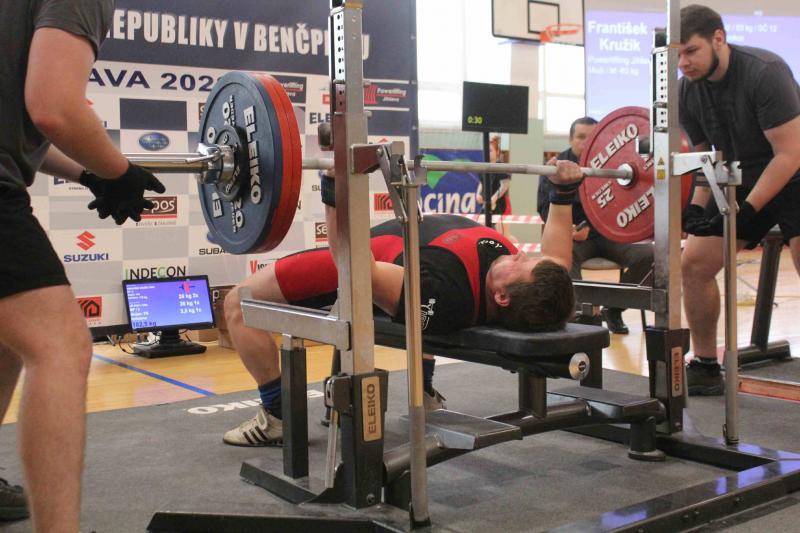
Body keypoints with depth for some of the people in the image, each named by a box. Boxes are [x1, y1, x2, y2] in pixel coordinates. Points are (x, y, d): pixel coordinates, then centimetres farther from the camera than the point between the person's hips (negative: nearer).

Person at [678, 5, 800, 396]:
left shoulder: (765, 72, -26)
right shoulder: (687, 92, -7)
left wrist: (747, 212, -29)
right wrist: (696, 208, -9)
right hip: (741, 180, 6)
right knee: (693, 264, -3)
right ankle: (706, 370, 9)